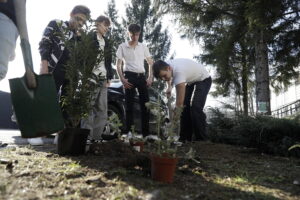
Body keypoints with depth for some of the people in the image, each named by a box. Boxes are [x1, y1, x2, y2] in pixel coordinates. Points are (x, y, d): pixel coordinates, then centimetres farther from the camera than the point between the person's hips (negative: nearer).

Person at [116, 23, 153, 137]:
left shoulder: (143, 47, 12)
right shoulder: (122, 47, 5)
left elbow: (150, 63, 14)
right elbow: (118, 65, 3)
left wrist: (150, 78, 1)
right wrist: (122, 79, -10)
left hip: (141, 76, 3)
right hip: (129, 76, -2)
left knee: (145, 104, -1)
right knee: (129, 105, -1)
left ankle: (146, 132, 6)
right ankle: (129, 132, 5)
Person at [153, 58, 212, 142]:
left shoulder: (179, 72, -41)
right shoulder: (165, 66, -16)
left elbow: (179, 102, -41)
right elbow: (170, 77, 13)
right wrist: (169, 86, -5)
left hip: (204, 80, -8)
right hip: (191, 81, 8)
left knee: (195, 107, -25)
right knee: (184, 106, -4)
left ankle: (201, 140, -14)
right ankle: (185, 138, 3)